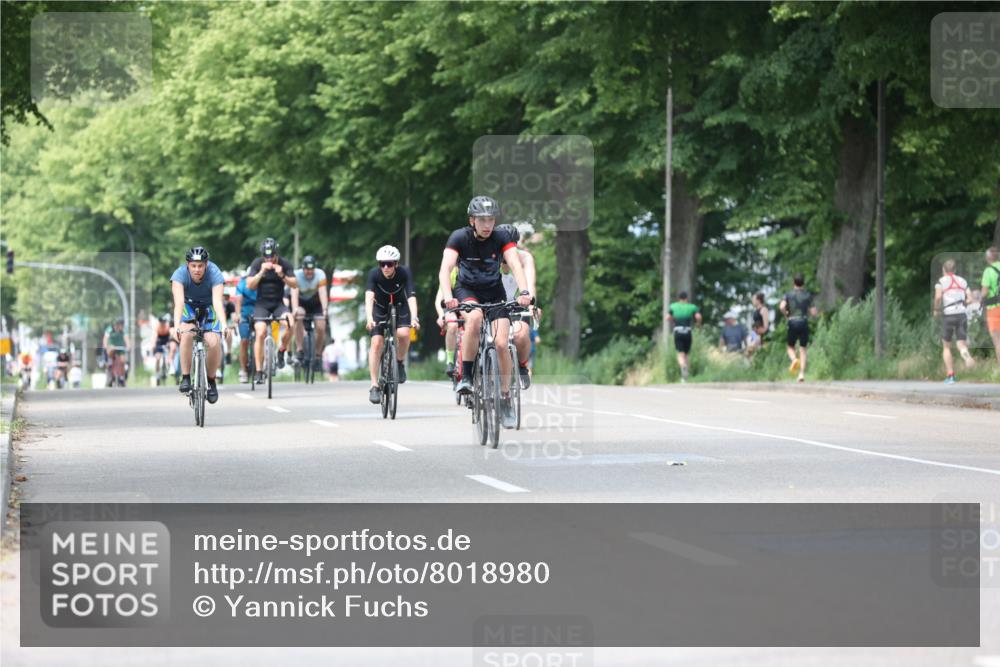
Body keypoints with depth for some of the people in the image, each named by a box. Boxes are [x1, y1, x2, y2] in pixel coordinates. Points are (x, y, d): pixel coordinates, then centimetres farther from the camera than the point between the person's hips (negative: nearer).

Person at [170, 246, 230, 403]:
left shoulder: (215, 274, -29)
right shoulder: (180, 275, -29)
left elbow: (218, 302, -39)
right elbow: (179, 302, -39)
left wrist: (224, 326, -54)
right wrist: (176, 326, -54)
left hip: (209, 308, 0)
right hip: (189, 307, 0)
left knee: (214, 342, -22)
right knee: (187, 335, -30)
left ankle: (211, 381, 2)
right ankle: (185, 378, -18)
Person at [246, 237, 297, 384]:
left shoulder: (284, 264, -5)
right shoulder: (257, 263, -7)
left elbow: (294, 285, -11)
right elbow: (249, 285, -14)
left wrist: (282, 275, -29)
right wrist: (261, 272, -27)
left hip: (278, 304, 1)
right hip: (262, 304, -1)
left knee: (290, 324, -28)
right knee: (260, 333, -20)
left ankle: (281, 351, 1)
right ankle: (259, 372, -15)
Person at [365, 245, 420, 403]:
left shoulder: (405, 273, -27)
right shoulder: (374, 274, -27)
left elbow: (411, 297, -37)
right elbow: (369, 297, -40)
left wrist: (414, 318, -53)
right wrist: (369, 318, -56)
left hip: (400, 307, 0)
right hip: (380, 309, 0)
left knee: (403, 334, -28)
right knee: (376, 343, -17)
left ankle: (400, 363, 1)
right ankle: (374, 386, -11)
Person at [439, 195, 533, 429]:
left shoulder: (501, 237, -17)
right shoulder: (459, 237, -20)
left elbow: (516, 265, -29)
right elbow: (445, 268, -31)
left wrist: (524, 292, -47)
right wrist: (447, 297, -49)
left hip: (494, 291, 2)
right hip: (466, 289, -2)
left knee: (501, 343, -14)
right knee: (475, 317, -36)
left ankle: (506, 398, 2)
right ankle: (465, 377, -26)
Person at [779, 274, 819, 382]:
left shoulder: (789, 295, 3)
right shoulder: (808, 295, 4)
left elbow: (781, 307, -15)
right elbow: (813, 313, 0)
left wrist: (786, 314, 5)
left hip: (792, 322, 0)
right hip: (804, 322, 0)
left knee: (791, 347, 16)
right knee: (803, 349, 5)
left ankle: (794, 359, -17)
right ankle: (802, 373, -7)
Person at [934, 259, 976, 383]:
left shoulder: (941, 281, 2)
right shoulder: (963, 281, 14)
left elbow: (938, 297, -13)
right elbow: (970, 299, 8)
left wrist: (936, 310, 3)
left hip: (948, 315, -2)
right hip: (962, 314, 2)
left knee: (947, 346, 13)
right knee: (961, 344, -1)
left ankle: (950, 375, 8)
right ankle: (966, 354, -39)